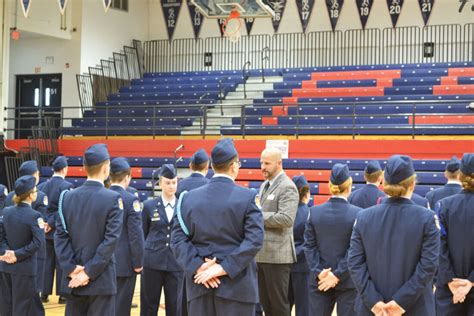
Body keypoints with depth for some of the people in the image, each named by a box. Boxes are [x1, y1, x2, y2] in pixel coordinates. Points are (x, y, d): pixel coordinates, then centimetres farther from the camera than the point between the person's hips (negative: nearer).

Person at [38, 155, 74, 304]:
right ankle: (62, 294, 6)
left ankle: (45, 293, 14)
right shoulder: (67, 186, -12)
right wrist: (52, 223, -13)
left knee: (48, 262, 12)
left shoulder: (42, 186, 6)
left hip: (47, 230, 5)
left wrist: (47, 222, 3)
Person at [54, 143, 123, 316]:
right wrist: (90, 272, -12)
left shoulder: (67, 197, 3)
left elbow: (60, 235, -1)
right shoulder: (113, 198, -10)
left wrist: (71, 269, -4)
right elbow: (111, 239, -15)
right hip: (101, 279, -4)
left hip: (73, 278, 4)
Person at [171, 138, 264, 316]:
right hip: (236, 284, -3)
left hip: (200, 284, 3)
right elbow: (255, 240, -14)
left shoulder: (189, 197, 5)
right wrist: (224, 268, -15)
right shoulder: (248, 197, -5)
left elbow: (178, 239, -2)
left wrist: (198, 266, -10)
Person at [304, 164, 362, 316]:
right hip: (348, 281, -3)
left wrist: (318, 272, -6)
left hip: (320, 280, 3)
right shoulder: (358, 214, -10)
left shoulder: (314, 212, 0)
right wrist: (338, 275, -12)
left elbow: (310, 246, -2)